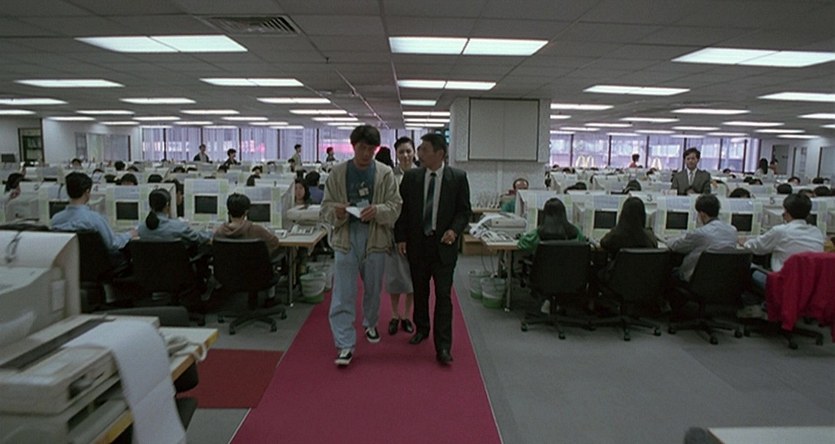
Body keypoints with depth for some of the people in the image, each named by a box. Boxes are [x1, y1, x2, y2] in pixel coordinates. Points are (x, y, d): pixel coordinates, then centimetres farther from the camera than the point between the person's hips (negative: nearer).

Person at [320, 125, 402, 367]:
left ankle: (370, 324, 44)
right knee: (343, 294, -4)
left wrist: (378, 210, -23)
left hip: (375, 238, 1)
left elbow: (395, 206, -3)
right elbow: (326, 207, 2)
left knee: (373, 289, 18)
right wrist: (336, 212, -21)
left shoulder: (385, 173, -1)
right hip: (346, 237, -1)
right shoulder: (338, 172, 0)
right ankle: (345, 344, 3)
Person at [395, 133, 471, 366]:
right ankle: (421, 329, 39)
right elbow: (402, 209, 6)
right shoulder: (411, 176, 2)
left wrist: (454, 230, -17)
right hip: (417, 243, 3)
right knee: (420, 291, 17)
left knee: (443, 295, -4)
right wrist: (401, 237, 0)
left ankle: (443, 348, 2)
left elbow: (464, 211, 0)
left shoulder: (458, 177, -4)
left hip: (444, 244, -3)